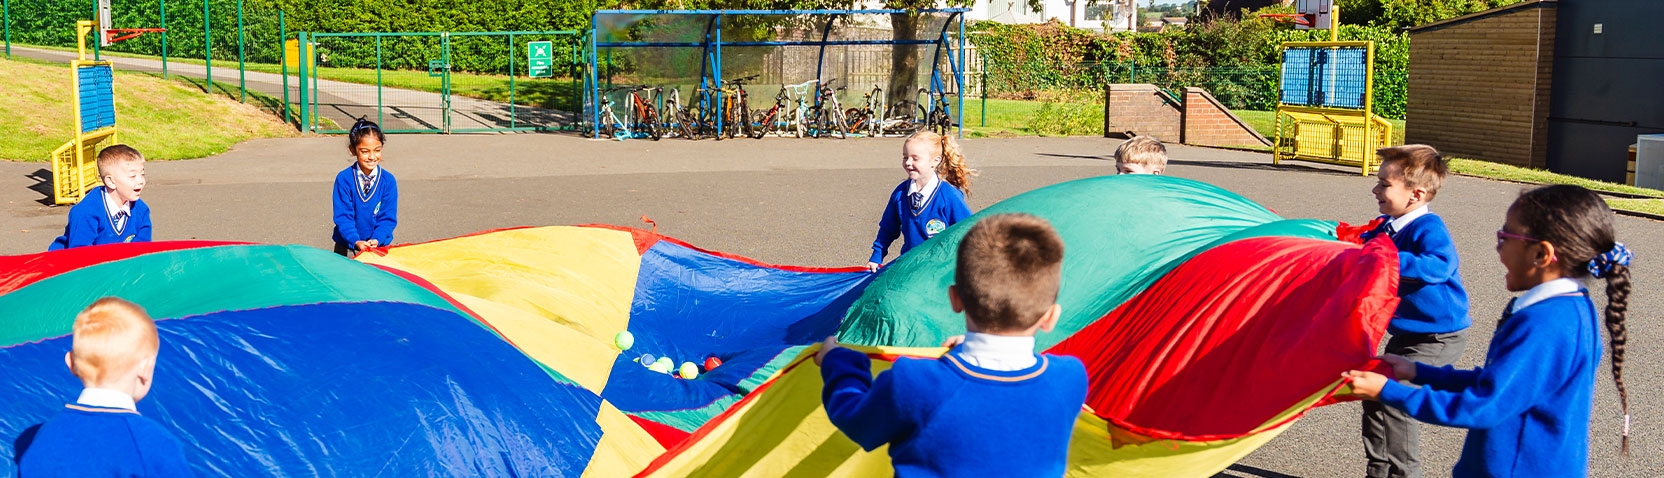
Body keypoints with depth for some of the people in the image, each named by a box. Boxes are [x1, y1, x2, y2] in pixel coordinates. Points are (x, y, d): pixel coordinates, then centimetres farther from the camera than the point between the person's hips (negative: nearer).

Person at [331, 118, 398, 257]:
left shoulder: (388, 180, -4)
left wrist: (376, 240, -20)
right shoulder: (343, 179, -7)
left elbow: (388, 218, -4)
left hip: (379, 245, 1)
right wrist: (356, 241, -23)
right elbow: (342, 216, -9)